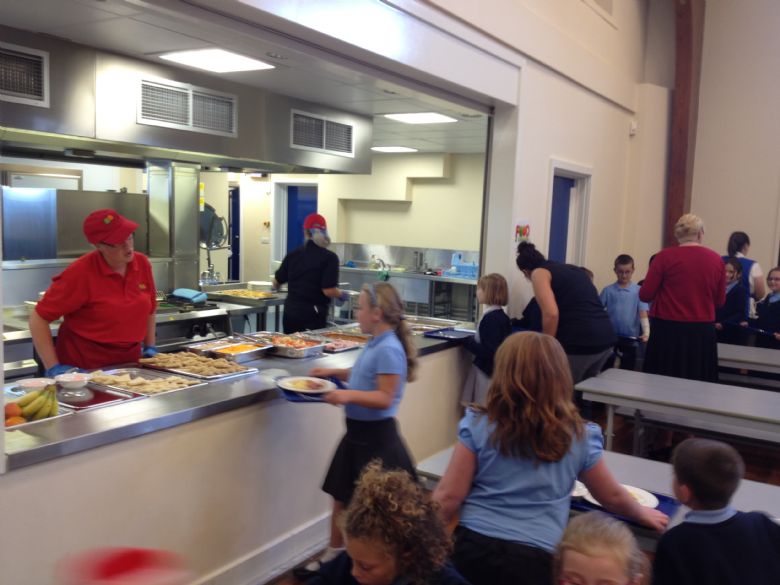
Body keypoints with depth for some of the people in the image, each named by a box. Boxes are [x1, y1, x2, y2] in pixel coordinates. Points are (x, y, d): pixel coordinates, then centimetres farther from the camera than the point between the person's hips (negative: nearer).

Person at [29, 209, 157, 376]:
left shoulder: (142, 263, -1)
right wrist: (53, 367, -17)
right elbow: (38, 318, -13)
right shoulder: (80, 272, -16)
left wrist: (150, 347, 11)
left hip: (129, 364, 5)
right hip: (84, 370, -4)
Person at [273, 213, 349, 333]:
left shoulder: (293, 254, 4)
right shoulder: (329, 257, -11)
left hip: (290, 312, 5)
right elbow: (329, 291, -16)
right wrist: (341, 294, 5)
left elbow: (277, 283, 13)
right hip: (314, 315, -5)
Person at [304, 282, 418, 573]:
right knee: (341, 495, 20)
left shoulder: (388, 349, -23)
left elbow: (385, 397, -25)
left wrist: (349, 395, -34)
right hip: (358, 432, 10)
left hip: (376, 437, -10)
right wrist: (335, 372, 12)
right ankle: (333, 556, 37)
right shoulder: (375, 344, 5)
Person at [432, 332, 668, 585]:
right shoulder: (579, 437, -2)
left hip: (473, 547, 0)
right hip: (536, 559, 0)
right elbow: (612, 496, 13)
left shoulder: (478, 426, -6)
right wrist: (643, 513, 34)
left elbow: (449, 496, -6)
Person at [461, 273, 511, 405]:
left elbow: (488, 350, -24)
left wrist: (466, 341, -17)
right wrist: (471, 339, 8)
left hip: (487, 371, -9)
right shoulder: (499, 315, 8)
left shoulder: (492, 318, -21)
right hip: (488, 368, 9)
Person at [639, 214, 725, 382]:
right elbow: (719, 301, 10)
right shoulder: (716, 260, 1)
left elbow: (645, 295, -5)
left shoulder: (665, 256, -8)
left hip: (668, 331, -2)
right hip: (702, 332, 3)